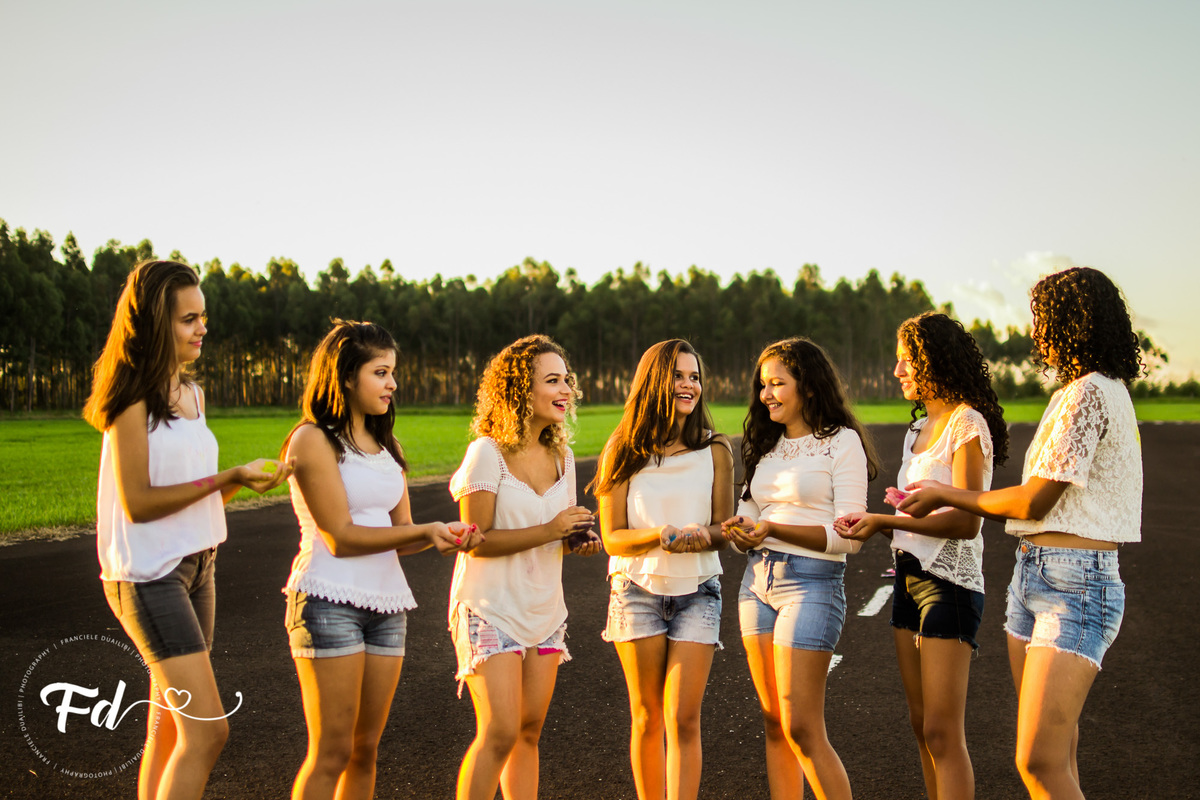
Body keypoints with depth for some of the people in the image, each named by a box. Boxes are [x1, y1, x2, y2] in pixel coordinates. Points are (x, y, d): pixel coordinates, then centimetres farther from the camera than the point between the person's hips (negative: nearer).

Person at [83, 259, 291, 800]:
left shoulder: (192, 394, 13)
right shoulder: (133, 400, -11)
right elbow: (137, 503, -16)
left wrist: (252, 479, -1)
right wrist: (227, 478, -19)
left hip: (197, 567, 8)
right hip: (147, 575, -8)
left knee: (169, 732, 11)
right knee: (207, 730, -14)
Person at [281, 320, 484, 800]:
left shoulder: (385, 446, 17)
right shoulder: (312, 440, -6)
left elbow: (401, 535, 12)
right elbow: (341, 537, -13)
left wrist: (444, 536, -9)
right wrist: (424, 531, -17)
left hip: (386, 605, 7)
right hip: (330, 600, -7)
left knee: (366, 749, 10)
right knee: (331, 752, -5)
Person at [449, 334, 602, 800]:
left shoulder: (562, 457, 8)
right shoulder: (487, 453, -12)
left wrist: (579, 542, -3)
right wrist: (548, 531, -22)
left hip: (544, 611, 7)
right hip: (491, 609, -6)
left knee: (529, 731, 9)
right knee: (499, 733, -13)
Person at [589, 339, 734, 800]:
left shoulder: (715, 451, 1)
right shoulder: (624, 450, -1)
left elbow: (724, 530, 5)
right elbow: (612, 537, -3)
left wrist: (702, 535, -19)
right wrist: (659, 535, -22)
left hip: (697, 592, 0)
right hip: (638, 589, 0)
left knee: (683, 719, -6)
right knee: (646, 718, 7)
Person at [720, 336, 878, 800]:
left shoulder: (842, 442, -4)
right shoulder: (768, 445, 16)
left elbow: (848, 537, -11)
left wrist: (773, 528, -19)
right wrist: (742, 531, -5)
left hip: (811, 582, -7)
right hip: (757, 579, 7)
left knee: (802, 728, -8)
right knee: (774, 725, 9)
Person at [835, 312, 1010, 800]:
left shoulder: (967, 424, -11)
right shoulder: (919, 427, 16)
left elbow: (965, 522, -18)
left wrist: (885, 520, -20)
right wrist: (875, 527, 1)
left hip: (948, 582, -9)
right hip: (909, 576, 9)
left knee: (943, 731, -8)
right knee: (921, 724, 11)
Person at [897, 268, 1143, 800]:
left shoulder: (1090, 394, -13)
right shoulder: (1074, 393, 18)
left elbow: (1035, 501, -14)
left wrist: (945, 494, -1)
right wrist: (941, 502, 20)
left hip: (1076, 584, -10)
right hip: (1033, 574, 10)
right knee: (1054, 755, 12)